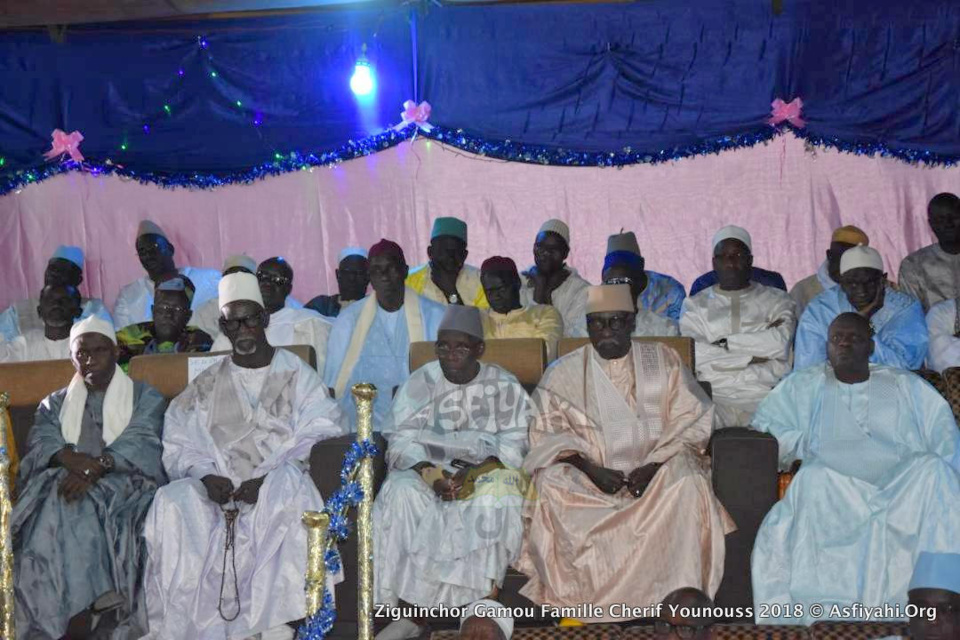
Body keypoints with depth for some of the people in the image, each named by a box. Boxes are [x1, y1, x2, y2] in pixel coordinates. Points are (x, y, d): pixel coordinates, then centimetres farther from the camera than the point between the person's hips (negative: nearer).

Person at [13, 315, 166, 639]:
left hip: (124, 482, -2)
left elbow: (141, 441, -4)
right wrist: (71, 459, -20)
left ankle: (83, 614, -32)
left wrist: (97, 466, -22)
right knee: (60, 509, -33)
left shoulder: (145, 396, 15)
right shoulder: (55, 403, 24)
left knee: (78, 510, -34)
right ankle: (88, 609, -35)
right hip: (66, 481, 2)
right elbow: (41, 441, 4)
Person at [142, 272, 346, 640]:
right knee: (171, 505, -26)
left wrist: (269, 479, -16)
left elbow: (320, 438, -3)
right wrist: (206, 476, -12)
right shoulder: (207, 386, 17)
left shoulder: (297, 375, 8)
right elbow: (179, 442, 9)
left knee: (287, 493, -37)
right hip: (219, 488, 3)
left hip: (280, 485, -3)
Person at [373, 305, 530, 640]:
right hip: (427, 467, 1)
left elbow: (512, 444, -7)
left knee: (496, 499, -32)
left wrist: (474, 473, -23)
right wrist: (431, 474, -24)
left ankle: (484, 605, -24)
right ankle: (408, 611, -28)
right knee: (402, 495, -30)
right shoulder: (421, 381, 1)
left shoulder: (503, 385, 0)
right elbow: (402, 440, -6)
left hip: (486, 469, 0)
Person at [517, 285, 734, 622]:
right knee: (551, 483, -29)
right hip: (590, 475, 1)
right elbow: (547, 433, 2)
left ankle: (680, 595, -23)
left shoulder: (663, 361, 7)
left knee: (686, 479, -32)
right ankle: (572, 597, -19)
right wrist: (591, 469, -15)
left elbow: (692, 421, 2)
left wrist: (654, 465, -14)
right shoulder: (564, 372, 7)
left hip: (657, 470, 0)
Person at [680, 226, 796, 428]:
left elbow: (780, 342, -6)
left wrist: (724, 342, -2)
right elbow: (692, 355, -2)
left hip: (764, 395, 1)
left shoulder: (777, 300, 15)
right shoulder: (695, 304, 17)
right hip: (714, 395, 0)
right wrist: (752, 355, -2)